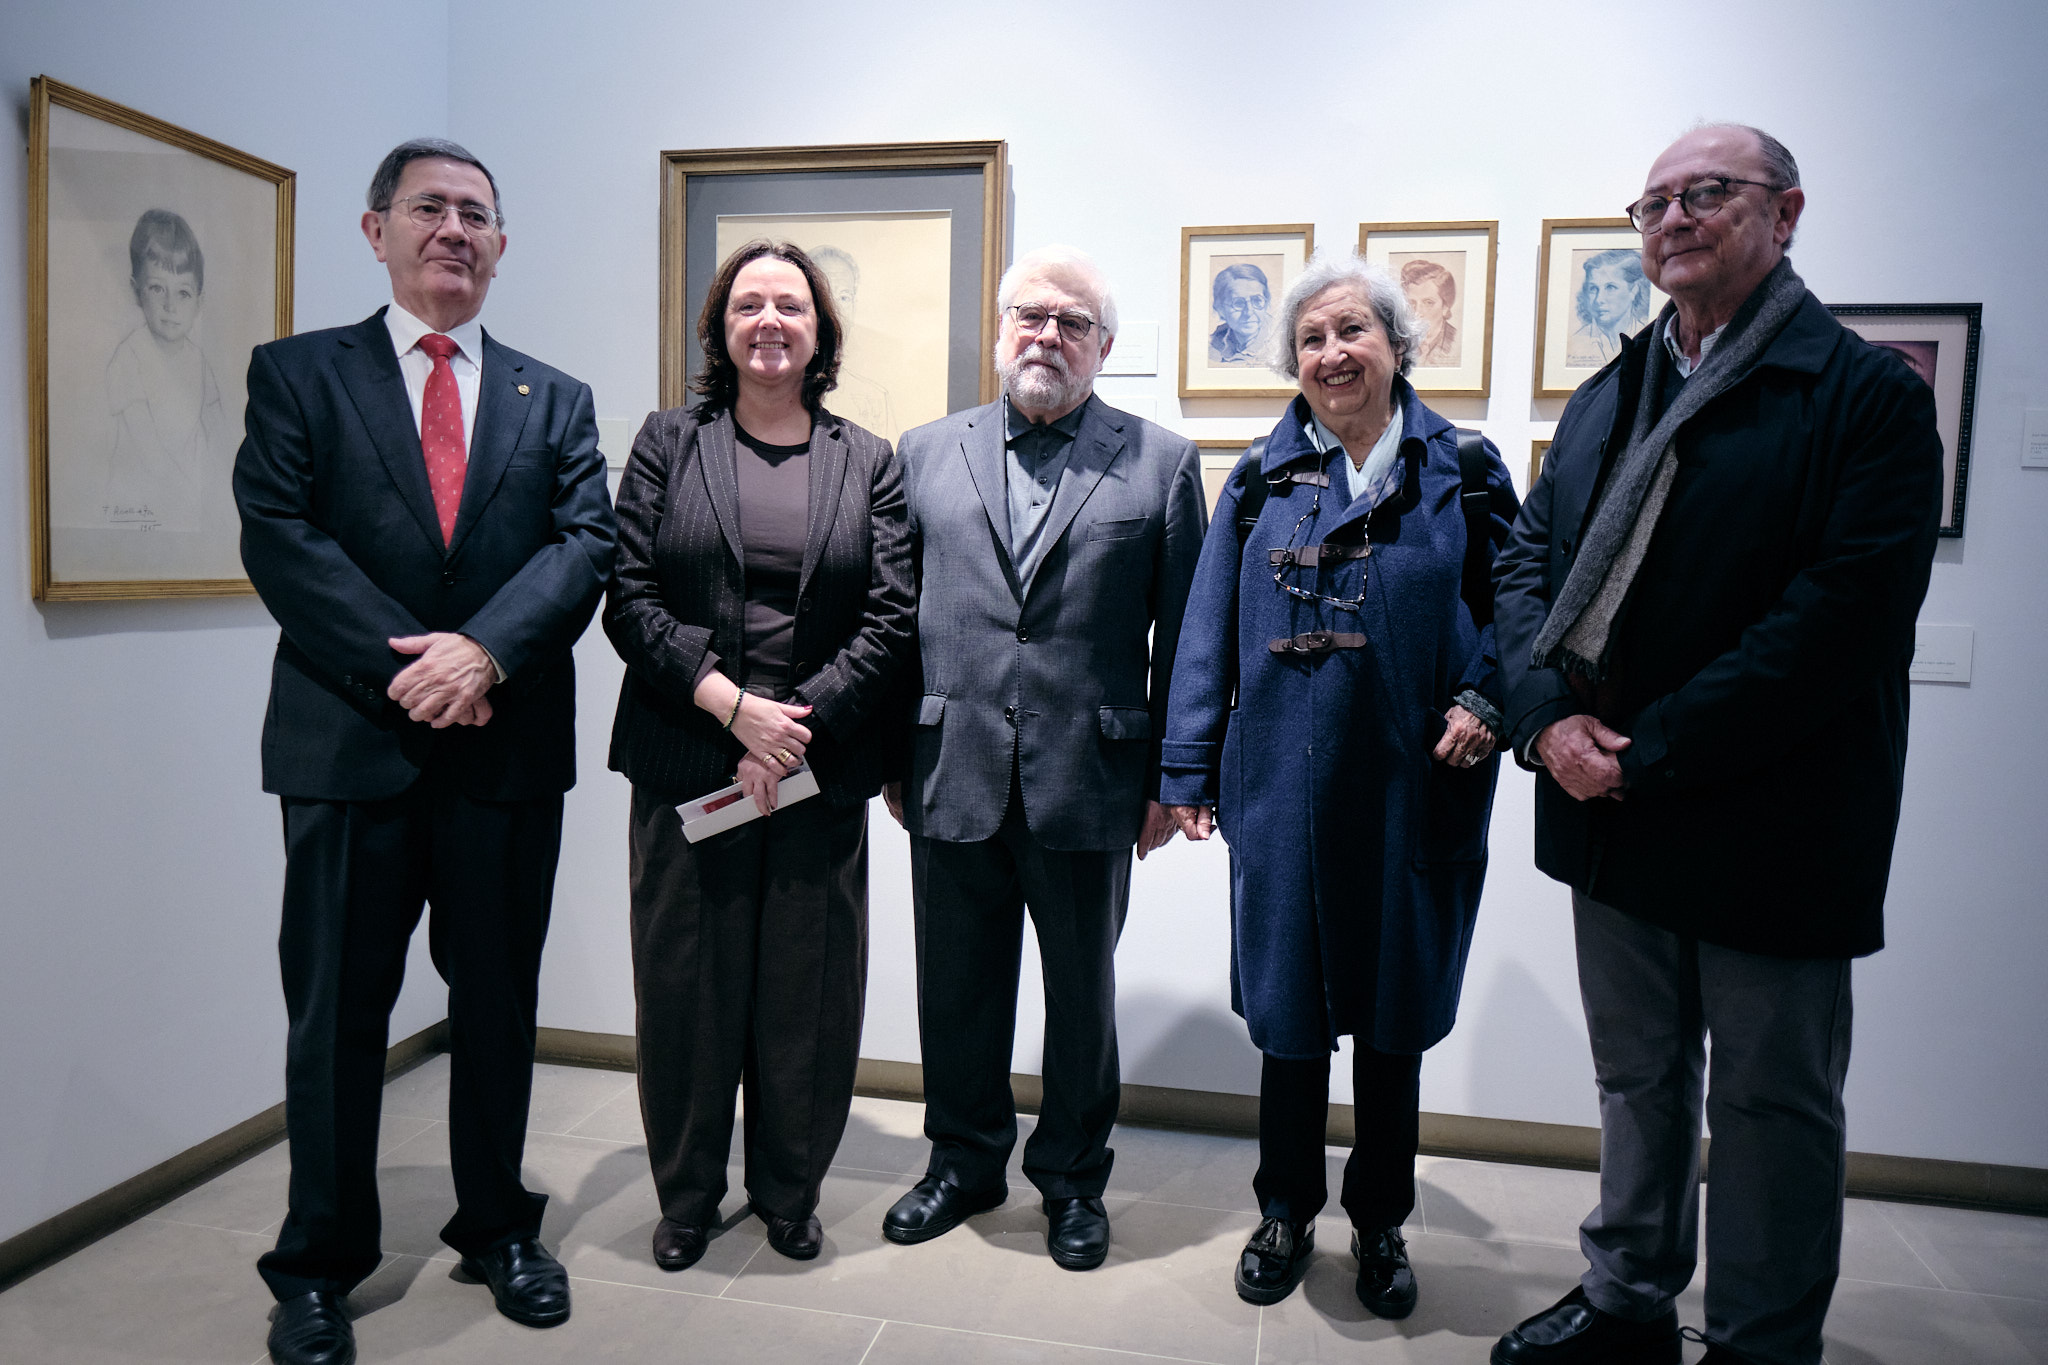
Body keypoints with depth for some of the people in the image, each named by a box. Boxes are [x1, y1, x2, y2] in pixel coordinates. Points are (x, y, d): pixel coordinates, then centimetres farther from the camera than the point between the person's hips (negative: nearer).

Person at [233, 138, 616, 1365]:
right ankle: (321, 1264, 25)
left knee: (500, 1001, 12)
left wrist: (486, 649, -17)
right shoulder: (298, 374, 6)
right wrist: (404, 666, -15)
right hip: (349, 744, -1)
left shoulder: (556, 401, 12)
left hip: (510, 747, 2)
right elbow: (278, 538, -5)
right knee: (337, 1011, 7)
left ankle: (499, 1228, 30)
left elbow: (588, 541, -1)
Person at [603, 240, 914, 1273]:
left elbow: (891, 619, 0)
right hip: (684, 766, 0)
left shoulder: (869, 463, 9)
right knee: (686, 984, 7)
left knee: (808, 988, 7)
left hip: (823, 773, 1)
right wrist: (735, 707, -12)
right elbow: (628, 599, -1)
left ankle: (790, 1192, 29)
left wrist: (798, 727, -11)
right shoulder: (668, 443, 8)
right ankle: (686, 1195, 28)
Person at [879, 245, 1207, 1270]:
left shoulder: (1162, 464, 2)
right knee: (957, 988, 15)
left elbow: (1182, 637, 0)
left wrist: (1170, 781, -2)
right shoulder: (926, 452, 8)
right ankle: (964, 1160, 37)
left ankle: (1073, 1176, 35)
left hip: (1088, 785, -1)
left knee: (1082, 994, 13)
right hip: (952, 778, 2)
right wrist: (891, 756, 5)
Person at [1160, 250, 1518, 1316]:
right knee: (1287, 1010, 10)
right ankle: (1286, 1213, 32)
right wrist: (1188, 770, 1)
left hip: (1416, 792, 0)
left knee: (1394, 1021, 13)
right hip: (1285, 790, 1)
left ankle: (1381, 1224, 34)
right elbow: (1209, 630, 5)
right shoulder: (1261, 480, 6)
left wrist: (1485, 701, -13)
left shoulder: (1463, 472, 4)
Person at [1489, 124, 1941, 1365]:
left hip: (1767, 829, -5)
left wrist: (1646, 755, -20)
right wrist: (1546, 713, -11)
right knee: (1638, 1077, 19)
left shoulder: (1868, 395, -8)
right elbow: (1528, 560, 7)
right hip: (1610, 812, 6)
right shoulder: (1608, 398, 12)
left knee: (1771, 1102, 10)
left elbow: (1841, 618, -18)